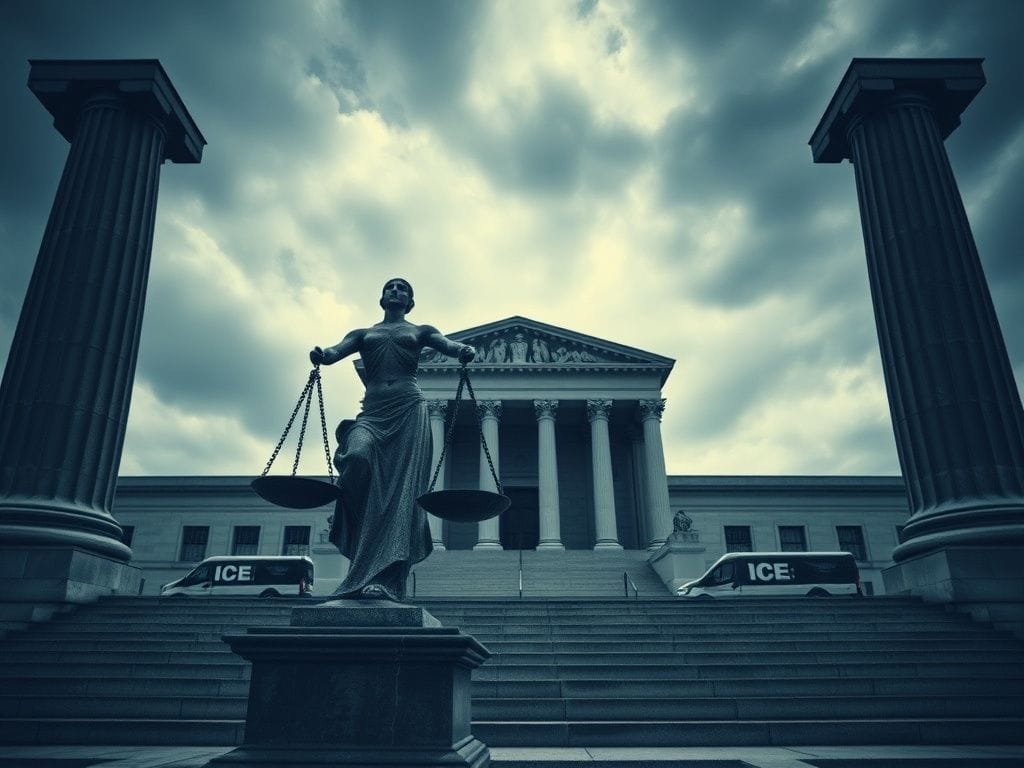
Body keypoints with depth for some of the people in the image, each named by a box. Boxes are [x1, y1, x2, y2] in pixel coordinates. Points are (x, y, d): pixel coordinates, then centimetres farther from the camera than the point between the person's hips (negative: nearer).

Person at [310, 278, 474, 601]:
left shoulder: (421, 331, 22)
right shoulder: (363, 334, 26)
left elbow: (447, 343, 3)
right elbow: (338, 349, 7)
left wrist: (464, 350, -22)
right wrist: (321, 355, -18)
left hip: (409, 409, -1)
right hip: (371, 413, 1)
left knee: (402, 490, -15)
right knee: (357, 457, -31)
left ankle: (385, 578, -22)